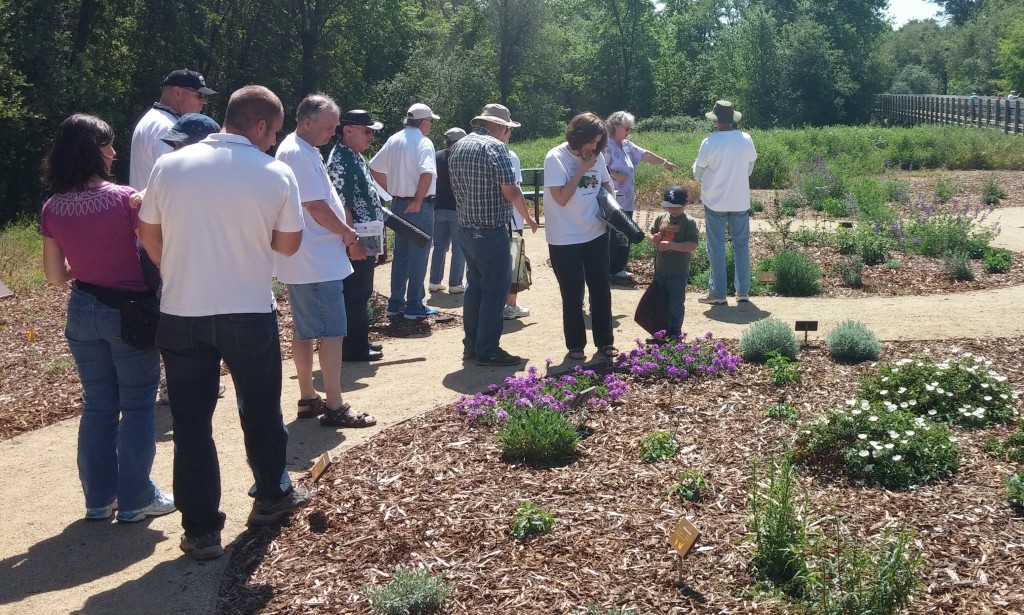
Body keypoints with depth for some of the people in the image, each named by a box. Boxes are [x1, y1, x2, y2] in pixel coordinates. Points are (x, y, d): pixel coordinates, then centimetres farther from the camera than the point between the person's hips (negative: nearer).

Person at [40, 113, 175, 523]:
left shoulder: (52, 210, -2)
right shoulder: (124, 199, -17)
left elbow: (55, 276, 3)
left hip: (83, 312, 5)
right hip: (129, 311, -5)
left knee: (98, 407, 15)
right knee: (137, 406, 7)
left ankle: (99, 499, 23)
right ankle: (135, 500, 13)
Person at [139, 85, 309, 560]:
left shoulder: (170, 166, -3)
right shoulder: (276, 175, -8)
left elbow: (149, 234, 6)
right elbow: (288, 244, 0)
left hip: (181, 315, 1)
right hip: (250, 314, -1)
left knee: (191, 423, 8)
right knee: (261, 411, 19)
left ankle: (201, 530, 12)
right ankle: (272, 496, 36)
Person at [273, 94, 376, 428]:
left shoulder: (300, 150, 16)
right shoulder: (299, 154, -17)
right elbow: (317, 208, -19)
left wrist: (345, 233, 12)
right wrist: (350, 237, -7)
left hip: (305, 262, 11)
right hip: (316, 262, -11)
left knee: (305, 332, 14)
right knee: (332, 332, -6)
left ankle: (308, 399, 23)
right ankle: (334, 407, -2)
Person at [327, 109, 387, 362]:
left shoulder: (356, 157, 14)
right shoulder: (340, 161, -17)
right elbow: (341, 206, -22)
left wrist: (373, 239, 22)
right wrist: (353, 241, -23)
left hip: (366, 240, 10)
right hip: (356, 242, -10)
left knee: (361, 294, 16)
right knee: (354, 296, -2)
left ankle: (360, 343, 26)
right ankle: (353, 348, 6)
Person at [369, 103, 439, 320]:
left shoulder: (394, 140, 8)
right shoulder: (423, 142, -13)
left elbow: (374, 168, 11)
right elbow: (427, 173, -29)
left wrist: (391, 189, 13)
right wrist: (418, 200, -19)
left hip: (398, 203, 7)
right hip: (419, 206, -7)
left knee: (400, 254, 15)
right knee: (418, 255, 1)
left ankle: (395, 304, 19)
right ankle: (414, 306, 5)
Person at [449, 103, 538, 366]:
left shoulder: (457, 147, 12)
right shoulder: (495, 147, -14)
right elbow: (510, 191, -18)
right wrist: (528, 217, -3)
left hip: (466, 227, 9)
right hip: (491, 230, -8)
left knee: (475, 285, 16)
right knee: (495, 288, -2)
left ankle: (471, 345, 22)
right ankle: (487, 351, 1)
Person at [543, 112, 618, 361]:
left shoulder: (597, 156, 1)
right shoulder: (556, 158, -15)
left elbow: (607, 185, 18)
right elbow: (561, 198, -21)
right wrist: (581, 170, -20)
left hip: (596, 235, 5)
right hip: (565, 239, -5)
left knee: (601, 290, 11)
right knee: (572, 294, 5)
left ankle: (605, 341, 24)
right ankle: (575, 345, 19)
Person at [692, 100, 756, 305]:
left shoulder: (710, 143, -14)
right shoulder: (746, 140, -3)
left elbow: (697, 174, -5)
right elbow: (750, 169, 10)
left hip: (715, 202, -3)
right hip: (741, 201, 3)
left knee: (716, 246, 4)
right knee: (742, 245, 12)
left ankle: (718, 292, 6)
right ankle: (743, 291, 16)